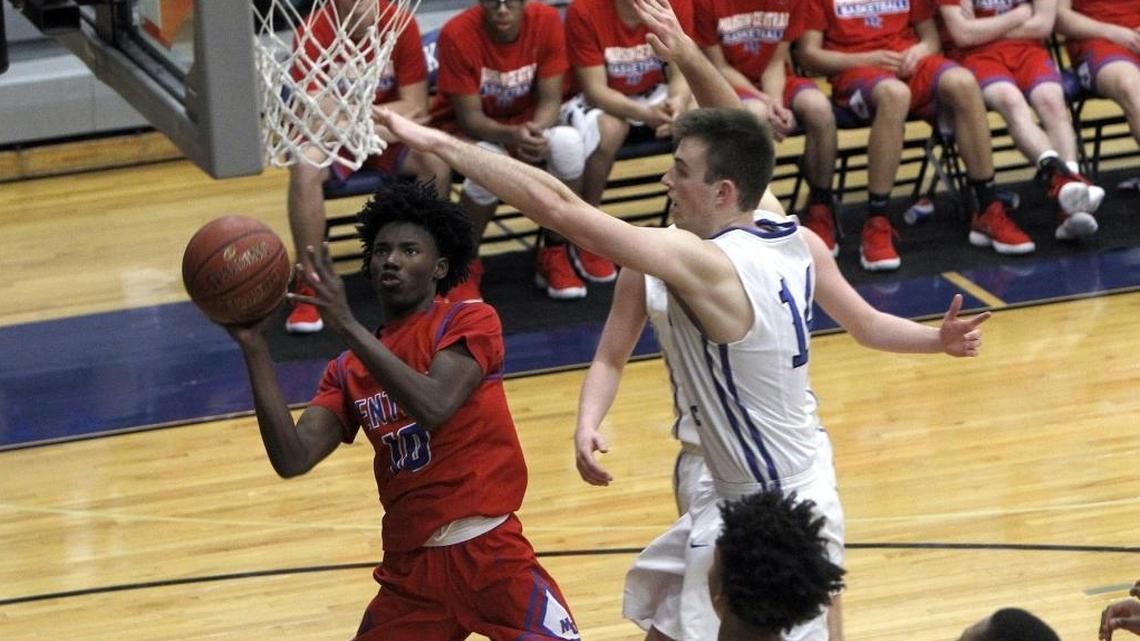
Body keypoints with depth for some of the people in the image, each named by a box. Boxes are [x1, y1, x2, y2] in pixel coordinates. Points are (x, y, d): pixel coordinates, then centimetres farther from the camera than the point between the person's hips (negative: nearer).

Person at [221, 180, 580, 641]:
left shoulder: (470, 322, -3)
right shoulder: (348, 372, 11)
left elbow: (434, 407, -23)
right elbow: (292, 459, -5)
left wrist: (346, 325, -25)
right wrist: (254, 348, -11)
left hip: (487, 549, -5)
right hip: (409, 568, 5)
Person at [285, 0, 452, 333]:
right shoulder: (313, 32, -19)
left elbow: (416, 108, -11)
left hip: (389, 135, 2)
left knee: (436, 160, -27)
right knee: (304, 170, -34)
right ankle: (308, 287, -22)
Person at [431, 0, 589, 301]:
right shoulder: (457, 34, -23)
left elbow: (550, 101, -12)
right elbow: (470, 117, -21)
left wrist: (535, 130, -36)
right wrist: (512, 135, -42)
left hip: (529, 123, 3)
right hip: (466, 130, -3)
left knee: (569, 143, -30)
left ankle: (554, 255, -9)